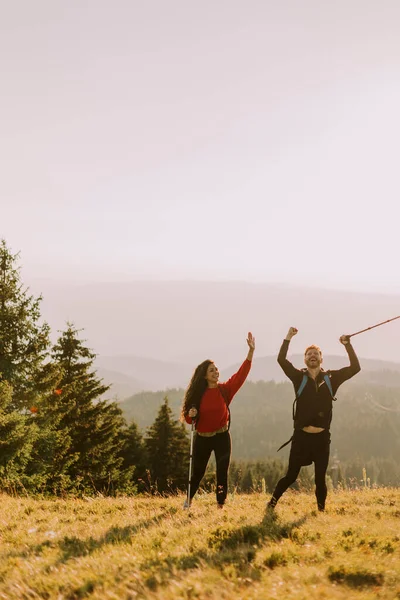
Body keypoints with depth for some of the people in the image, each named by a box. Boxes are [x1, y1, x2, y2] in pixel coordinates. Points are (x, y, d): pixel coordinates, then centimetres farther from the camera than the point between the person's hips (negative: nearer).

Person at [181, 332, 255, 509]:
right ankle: (188, 501, 32)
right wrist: (191, 414, -23)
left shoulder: (225, 389, -5)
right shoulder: (198, 394, -4)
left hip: (221, 436, 0)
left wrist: (251, 351, -26)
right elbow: (188, 419, 3)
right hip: (202, 438, 0)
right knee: (197, 472, 12)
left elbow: (241, 374, -16)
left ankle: (221, 505, 5)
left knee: (222, 472, -3)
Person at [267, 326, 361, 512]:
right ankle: (272, 503, 20)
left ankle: (321, 510, 20)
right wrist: (288, 338, -17)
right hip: (301, 436, -1)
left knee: (320, 478, 8)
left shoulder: (331, 378, 5)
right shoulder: (299, 377, 1)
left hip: (322, 437, 1)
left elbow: (355, 367, -1)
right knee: (291, 475, 3)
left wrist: (348, 345, -9)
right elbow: (281, 360, -11)